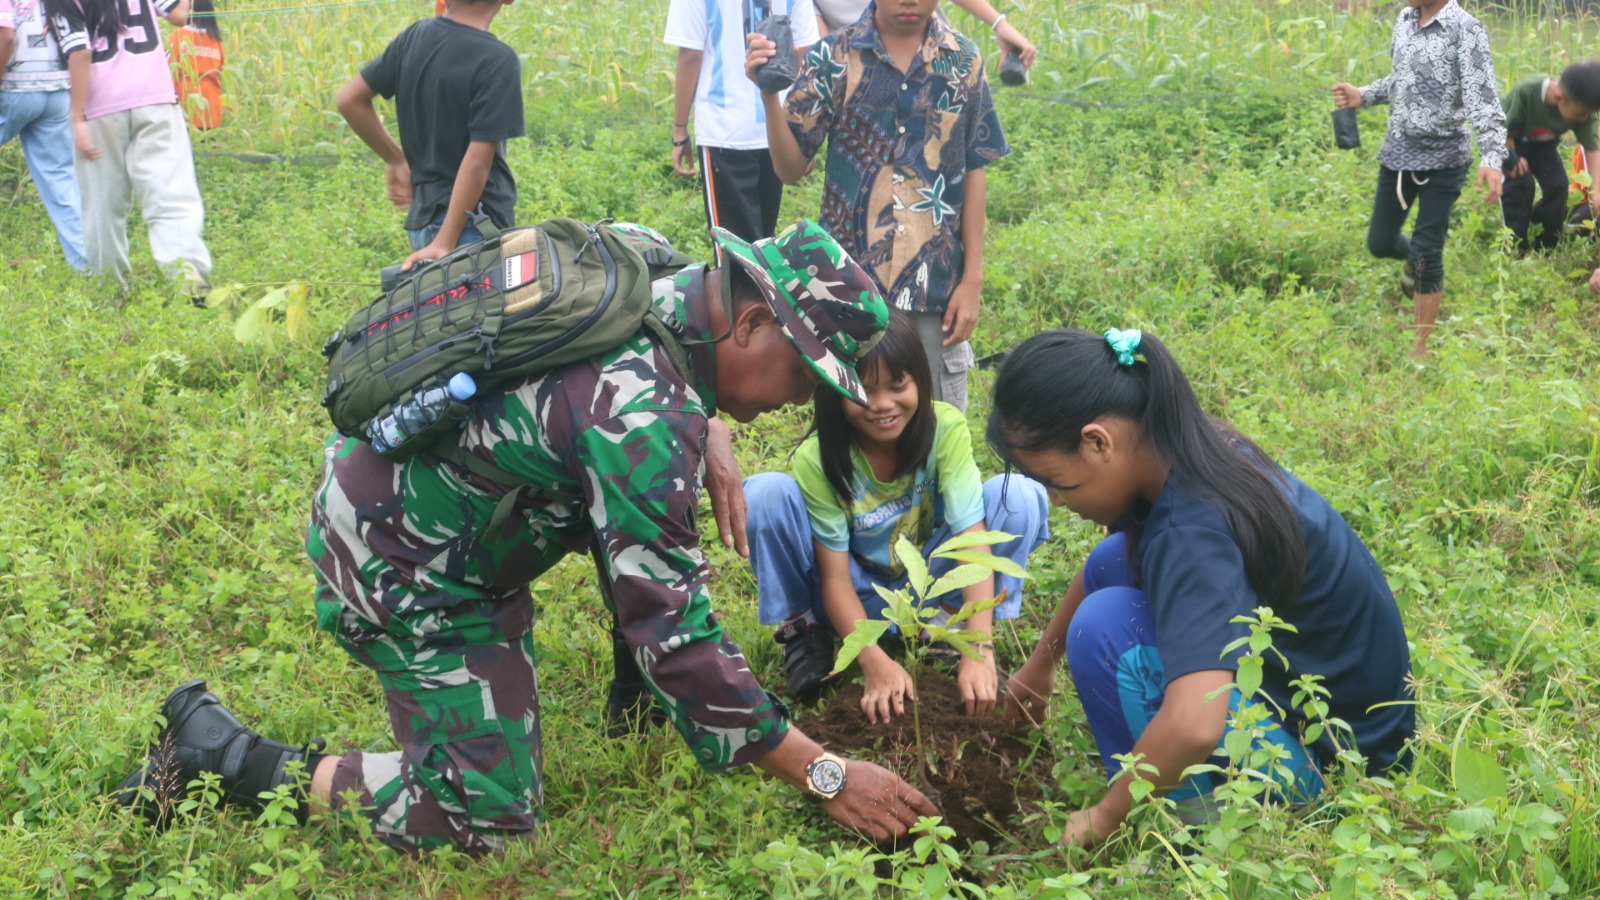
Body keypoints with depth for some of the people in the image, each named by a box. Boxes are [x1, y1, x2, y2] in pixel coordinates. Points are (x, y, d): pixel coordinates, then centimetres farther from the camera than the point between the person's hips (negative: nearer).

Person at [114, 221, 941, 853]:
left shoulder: (660, 281, -5)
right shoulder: (645, 415, -31)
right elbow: (674, 632, -30)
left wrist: (711, 432, -2)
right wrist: (827, 776, -24)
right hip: (403, 569, -9)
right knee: (489, 819, -2)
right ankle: (216, 748, 2)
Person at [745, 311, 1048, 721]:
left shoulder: (946, 429, -22)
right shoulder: (817, 460, -22)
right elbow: (834, 577, -19)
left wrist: (979, 650, -39)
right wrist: (875, 663, -34)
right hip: (856, 596, -1)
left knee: (1022, 497, -24)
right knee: (766, 493, -27)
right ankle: (802, 627, -6)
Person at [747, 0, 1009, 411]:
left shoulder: (964, 60, 1)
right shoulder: (833, 56, -4)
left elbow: (973, 173, 5)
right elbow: (791, 168, -4)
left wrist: (973, 279, 2)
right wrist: (769, 94, -20)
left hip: (935, 285, 1)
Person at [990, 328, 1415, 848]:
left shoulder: (1193, 531, -31)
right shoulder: (1192, 451, -3)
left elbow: (1194, 726, -42)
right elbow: (1100, 572, 18)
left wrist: (1103, 817, -25)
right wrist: (1042, 661, 29)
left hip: (1338, 762, -9)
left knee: (1105, 626, -21)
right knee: (1113, 562, 6)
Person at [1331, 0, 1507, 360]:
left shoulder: (1465, 29, -18)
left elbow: (1483, 98, -25)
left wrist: (1492, 158, -37)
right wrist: (1363, 95, 3)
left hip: (1443, 158, -6)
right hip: (1398, 148, 6)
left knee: (1426, 255, -2)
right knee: (1379, 243, 12)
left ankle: (1422, 347, 11)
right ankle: (1414, 258, 47)